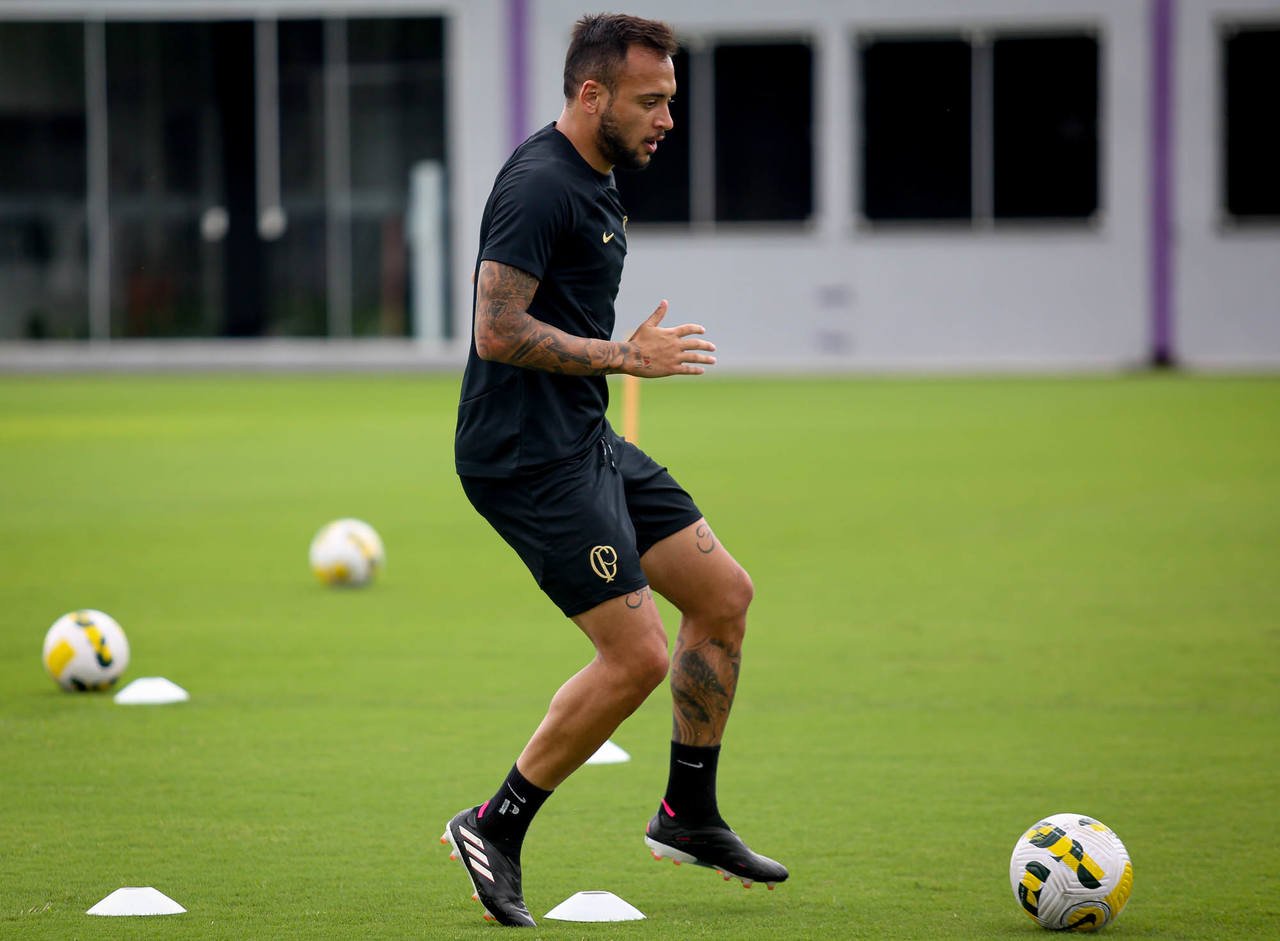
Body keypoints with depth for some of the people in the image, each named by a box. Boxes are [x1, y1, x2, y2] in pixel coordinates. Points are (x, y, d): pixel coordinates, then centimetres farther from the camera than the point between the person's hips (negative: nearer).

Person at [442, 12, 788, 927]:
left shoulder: (593, 182, 15)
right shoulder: (539, 184, -18)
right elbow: (497, 331, -24)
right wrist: (627, 355, -18)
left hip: (584, 441, 10)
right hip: (529, 459, -10)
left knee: (724, 593, 11)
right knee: (639, 655, -12)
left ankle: (689, 814, 21)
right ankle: (496, 829, -1)